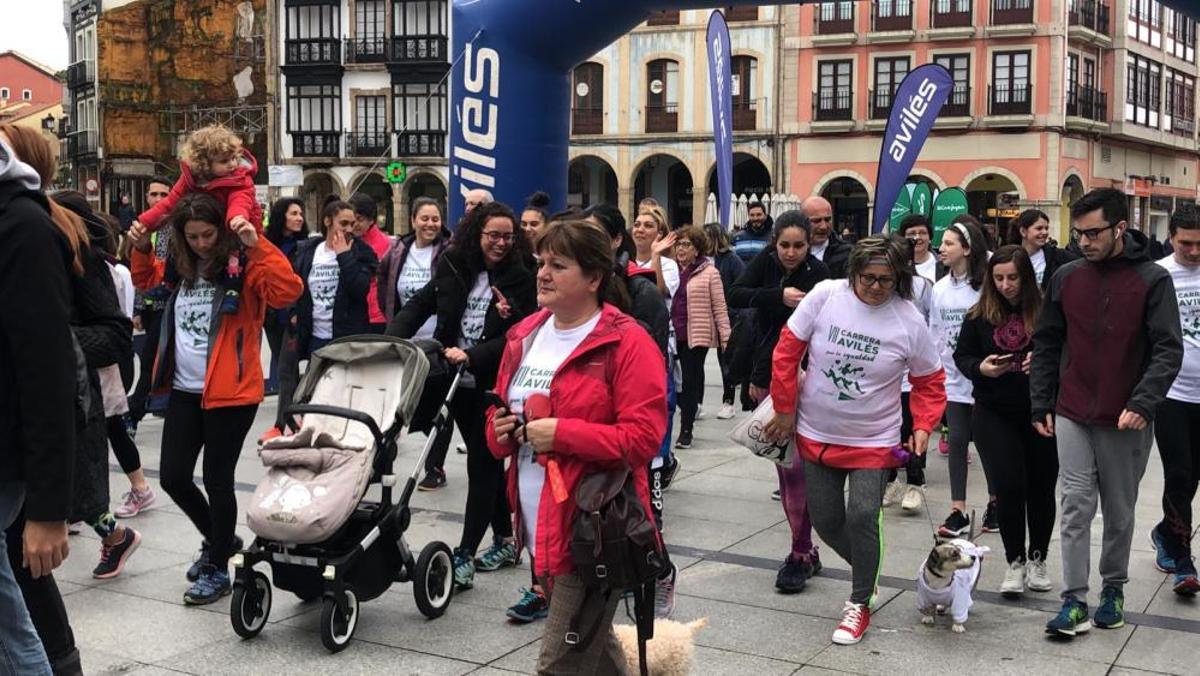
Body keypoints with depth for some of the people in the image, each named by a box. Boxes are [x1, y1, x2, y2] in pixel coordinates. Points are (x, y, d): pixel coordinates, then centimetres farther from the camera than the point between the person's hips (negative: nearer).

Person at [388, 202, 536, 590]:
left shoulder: (520, 280, -5)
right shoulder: (453, 269, 4)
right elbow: (418, 306, 5)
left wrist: (471, 356, -24)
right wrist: (391, 341, -11)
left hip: (494, 385, -4)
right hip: (459, 382, 4)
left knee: (482, 465, -3)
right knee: (487, 462, 15)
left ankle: (465, 556, 0)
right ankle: (506, 539, 29)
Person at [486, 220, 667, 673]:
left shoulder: (627, 343, -13)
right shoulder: (525, 335, 10)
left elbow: (644, 437, -20)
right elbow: (501, 413, 22)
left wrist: (562, 433, -22)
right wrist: (500, 431, -1)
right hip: (541, 526, 8)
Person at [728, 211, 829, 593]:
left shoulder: (818, 274, -10)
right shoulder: (766, 263, 2)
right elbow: (736, 296, -12)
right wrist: (779, 296, -25)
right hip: (768, 377, 5)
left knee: (796, 465, -11)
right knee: (782, 463, 10)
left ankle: (801, 554, -4)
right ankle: (805, 550, 21)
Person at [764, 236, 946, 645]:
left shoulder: (910, 322, -10)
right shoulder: (825, 296, -12)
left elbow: (930, 382, 3)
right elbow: (788, 351, -5)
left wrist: (923, 428, -9)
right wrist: (785, 410, -2)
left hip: (873, 442, -2)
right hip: (815, 436, 2)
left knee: (862, 519, -11)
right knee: (826, 521, 9)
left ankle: (859, 604, 11)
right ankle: (864, 569, 38)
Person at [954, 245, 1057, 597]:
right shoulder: (979, 316, 0)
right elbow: (961, 356, 7)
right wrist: (980, 368, -13)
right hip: (994, 414, 1)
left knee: (1041, 487, 10)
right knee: (1009, 487, -4)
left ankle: (1037, 558, 29)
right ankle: (1015, 561, 12)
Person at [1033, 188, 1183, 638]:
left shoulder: (1152, 280, -6)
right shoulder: (1066, 278, 3)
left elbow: (1168, 350, -10)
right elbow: (1046, 344, 10)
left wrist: (1143, 404, -21)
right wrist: (1041, 404, 6)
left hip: (1126, 421, -2)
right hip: (1072, 416, 2)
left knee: (1119, 512, 11)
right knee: (1076, 507, -2)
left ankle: (1114, 589, 28)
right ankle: (1074, 601, 1)